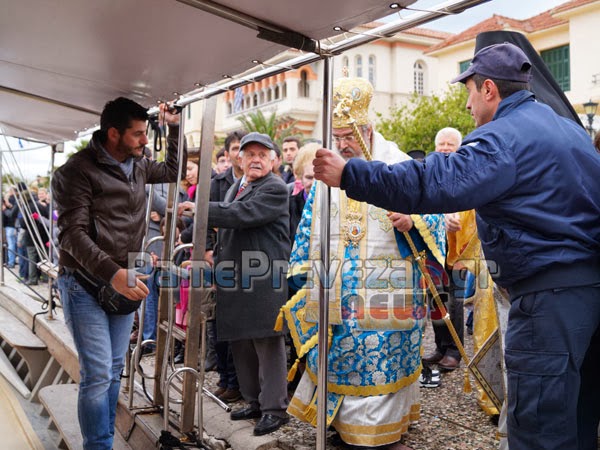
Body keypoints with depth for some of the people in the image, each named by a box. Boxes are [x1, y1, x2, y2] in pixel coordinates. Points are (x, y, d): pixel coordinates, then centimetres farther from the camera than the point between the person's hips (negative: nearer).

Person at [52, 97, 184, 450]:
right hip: (86, 284, -7)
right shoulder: (78, 169, -13)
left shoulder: (138, 166, 8)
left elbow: (173, 171, 27)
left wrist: (175, 127, 17)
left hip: (124, 282, 7)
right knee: (98, 375, -10)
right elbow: (73, 233, -20)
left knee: (114, 371, 13)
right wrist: (112, 272, -32)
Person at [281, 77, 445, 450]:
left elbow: (431, 217, -4)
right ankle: (343, 417, 26)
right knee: (337, 354, 10)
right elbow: (309, 227, 16)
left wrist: (412, 223, -26)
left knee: (380, 358, 0)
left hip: (383, 292, -4)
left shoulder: (400, 168, -2)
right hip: (335, 291, 5)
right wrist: (303, 273, 13)